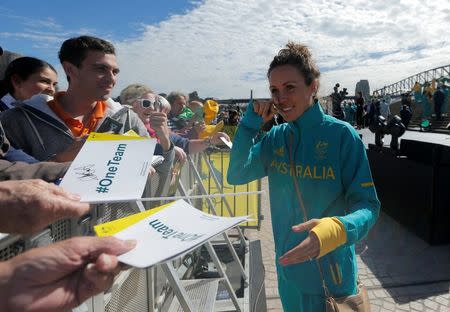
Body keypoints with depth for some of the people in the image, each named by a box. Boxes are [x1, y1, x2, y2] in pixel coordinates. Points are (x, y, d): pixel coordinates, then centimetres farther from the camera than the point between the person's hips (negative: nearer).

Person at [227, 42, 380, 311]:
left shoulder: (342, 134, -17)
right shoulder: (275, 137, -1)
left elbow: (367, 205, -19)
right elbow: (237, 176, -7)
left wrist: (335, 230, -40)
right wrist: (251, 123, -15)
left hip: (330, 271, -4)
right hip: (288, 265, 5)